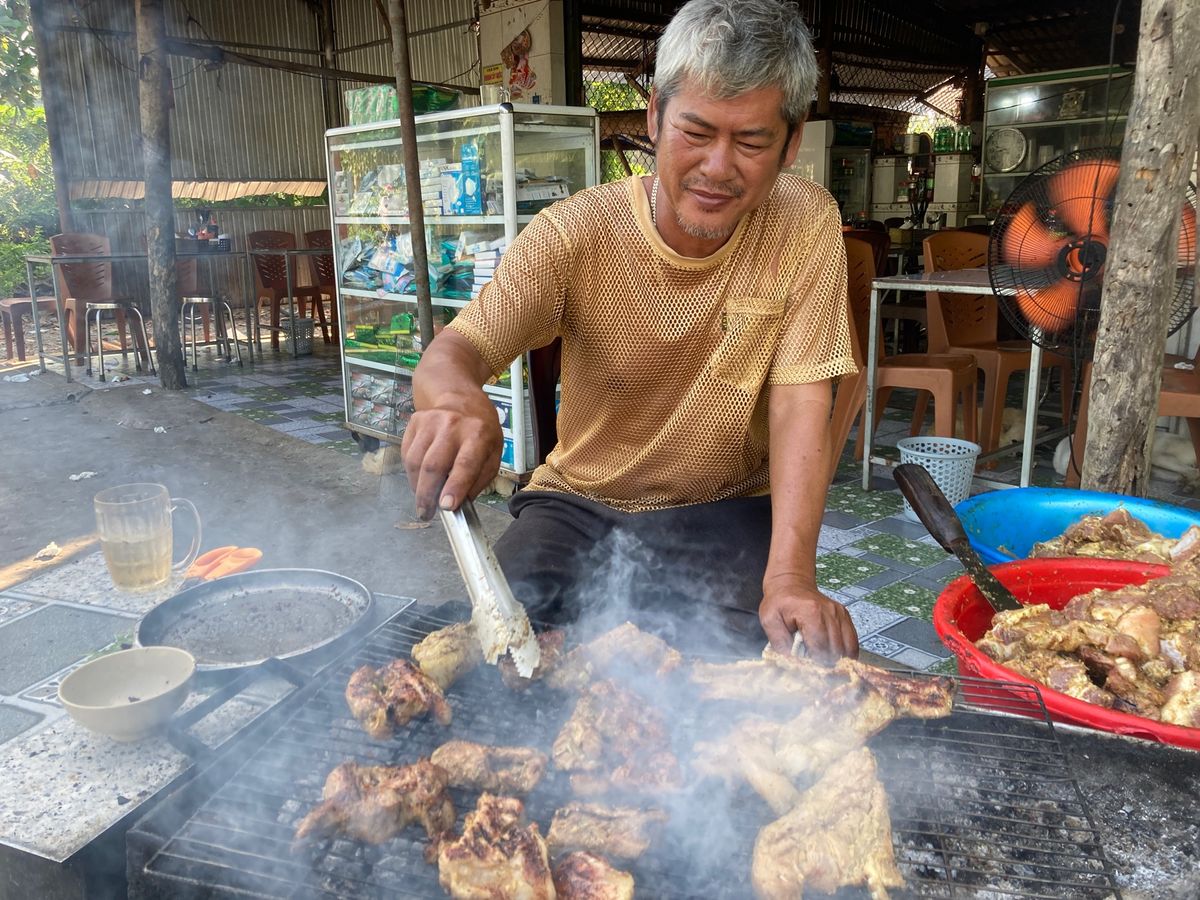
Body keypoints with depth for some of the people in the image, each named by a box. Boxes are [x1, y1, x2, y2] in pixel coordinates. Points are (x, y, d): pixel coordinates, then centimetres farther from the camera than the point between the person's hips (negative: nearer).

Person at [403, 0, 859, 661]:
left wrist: (790, 575, -30)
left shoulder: (807, 226, -12)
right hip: (579, 503, 0)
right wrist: (457, 400, -47)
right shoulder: (577, 232, -13)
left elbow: (800, 406, -17)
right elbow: (456, 350, -20)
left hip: (728, 512, 1)